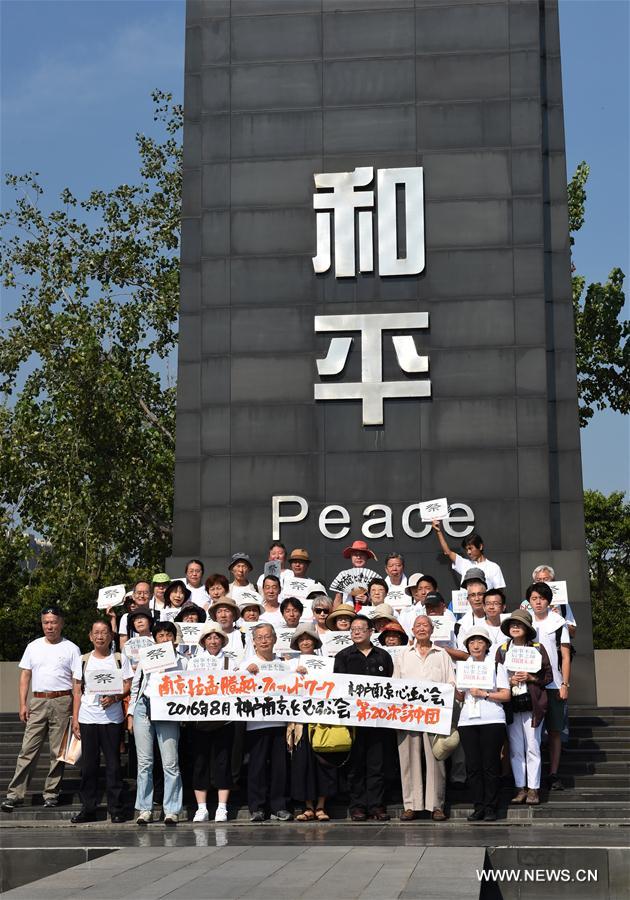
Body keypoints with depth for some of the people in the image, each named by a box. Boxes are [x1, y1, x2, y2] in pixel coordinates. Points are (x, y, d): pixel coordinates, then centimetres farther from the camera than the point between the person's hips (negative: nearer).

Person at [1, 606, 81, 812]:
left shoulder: (71, 649, 3)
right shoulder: (33, 647, 11)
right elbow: (25, 676, 11)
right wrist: (23, 704, 3)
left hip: (62, 702, -2)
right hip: (37, 702, 2)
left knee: (58, 751, 3)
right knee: (28, 749, -1)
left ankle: (51, 793, 12)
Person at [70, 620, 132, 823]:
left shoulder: (120, 659, 5)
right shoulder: (84, 660, 11)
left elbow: (128, 686, 3)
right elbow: (78, 691, 11)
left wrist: (114, 698, -17)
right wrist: (75, 719, 5)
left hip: (112, 719, -2)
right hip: (87, 719, 2)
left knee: (113, 764, -2)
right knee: (88, 764, 4)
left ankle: (116, 809, 5)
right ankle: (88, 808, 12)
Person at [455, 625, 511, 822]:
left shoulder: (496, 666, 6)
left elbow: (506, 695, -1)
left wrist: (484, 694, -11)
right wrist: (455, 691, -2)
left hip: (492, 721, -3)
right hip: (467, 721, 3)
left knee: (490, 765, -3)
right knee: (472, 766, 0)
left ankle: (490, 807, 3)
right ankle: (478, 807, 5)